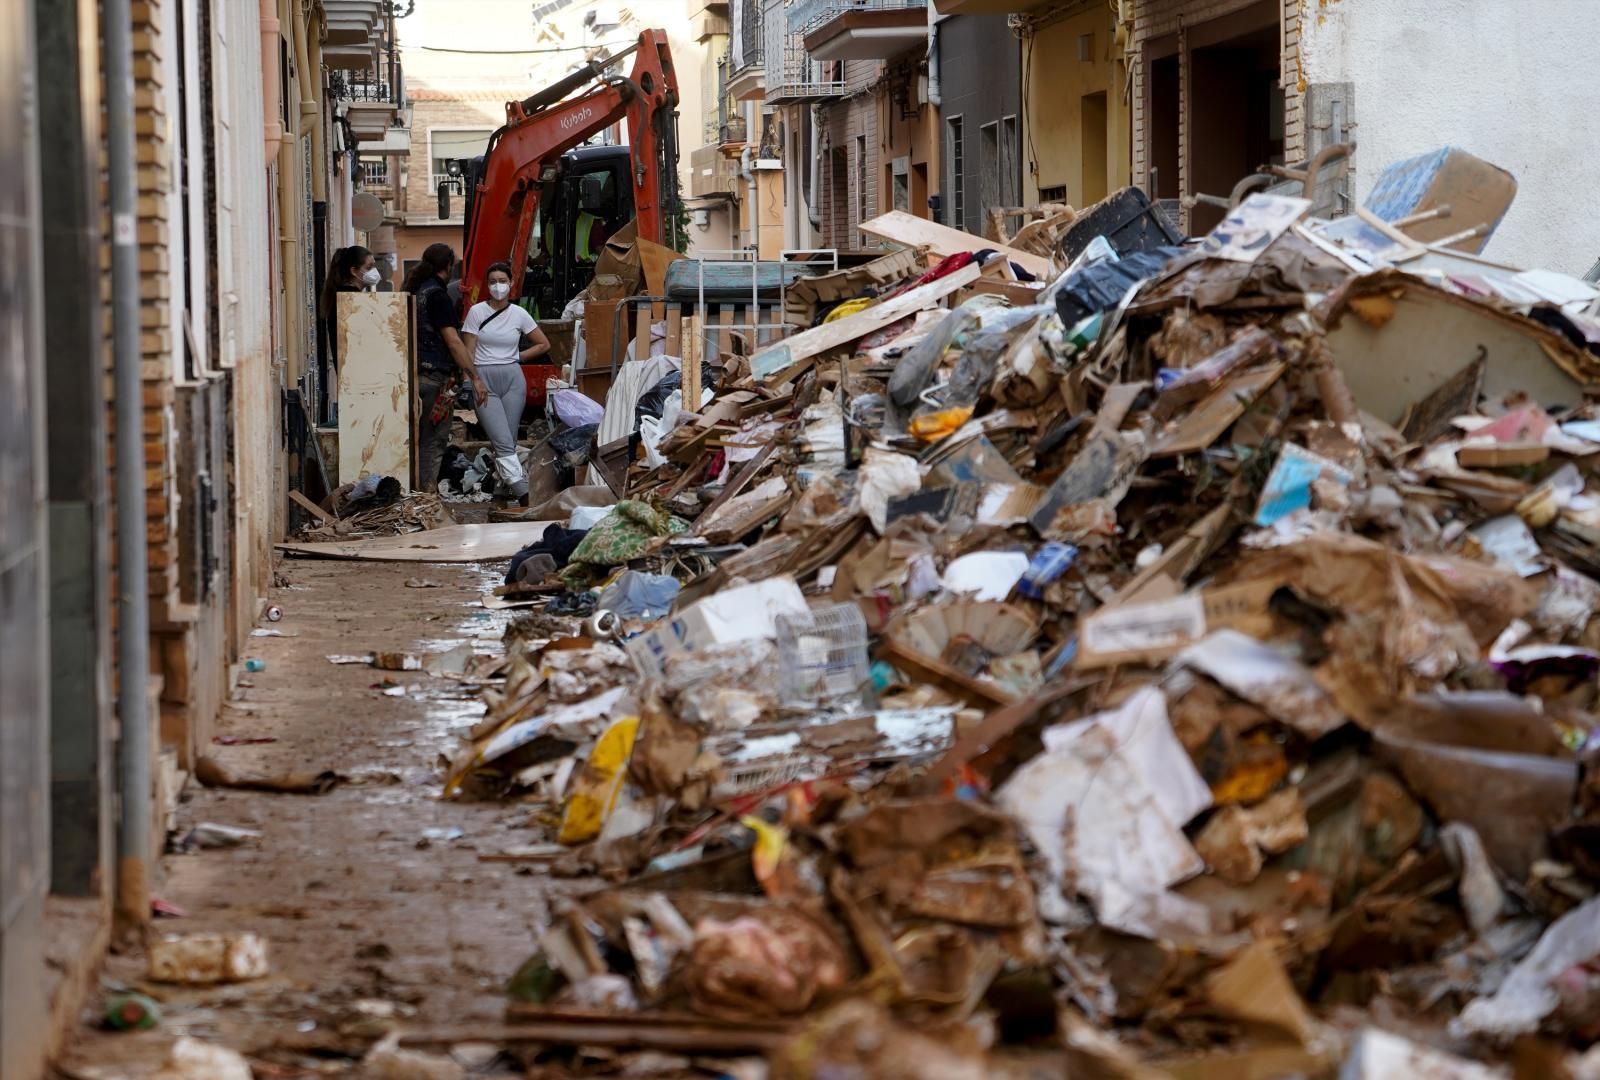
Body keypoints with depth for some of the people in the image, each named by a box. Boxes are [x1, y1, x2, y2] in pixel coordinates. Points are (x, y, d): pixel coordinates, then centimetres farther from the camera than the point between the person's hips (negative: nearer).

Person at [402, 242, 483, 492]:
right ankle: (427, 492, -6)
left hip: (416, 374, 9)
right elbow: (453, 341, -16)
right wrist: (475, 378, -13)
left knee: (423, 440, 13)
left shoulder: (414, 291, 14)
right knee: (434, 441, -5)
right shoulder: (437, 295, -12)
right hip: (436, 376, -9)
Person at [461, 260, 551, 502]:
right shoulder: (477, 312, 1)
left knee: (509, 441, 0)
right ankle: (523, 492, -25)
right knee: (503, 442, -15)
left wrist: (518, 356, 8)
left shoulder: (519, 314, 6)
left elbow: (544, 345, 16)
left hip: (512, 378, 3)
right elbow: (469, 352, 1)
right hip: (484, 379, -3)